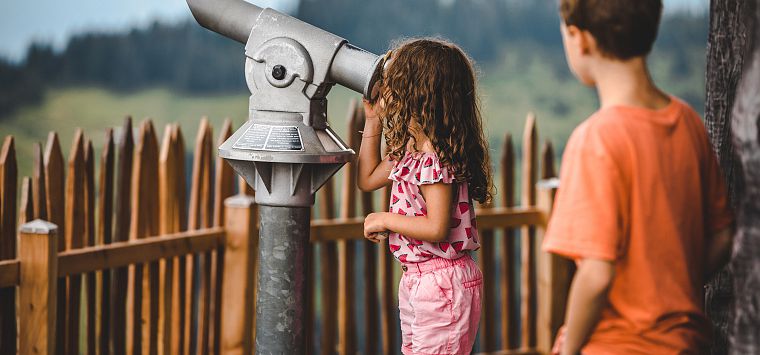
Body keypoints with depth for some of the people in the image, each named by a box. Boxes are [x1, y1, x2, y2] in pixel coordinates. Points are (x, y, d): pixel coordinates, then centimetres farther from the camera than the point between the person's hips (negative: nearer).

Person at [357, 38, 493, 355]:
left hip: (442, 281, -10)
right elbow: (368, 179, 24)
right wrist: (372, 120, 19)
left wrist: (385, 220, -14)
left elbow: (436, 228, -26)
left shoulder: (436, 159, -21)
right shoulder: (409, 149, 9)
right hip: (415, 279, 10)